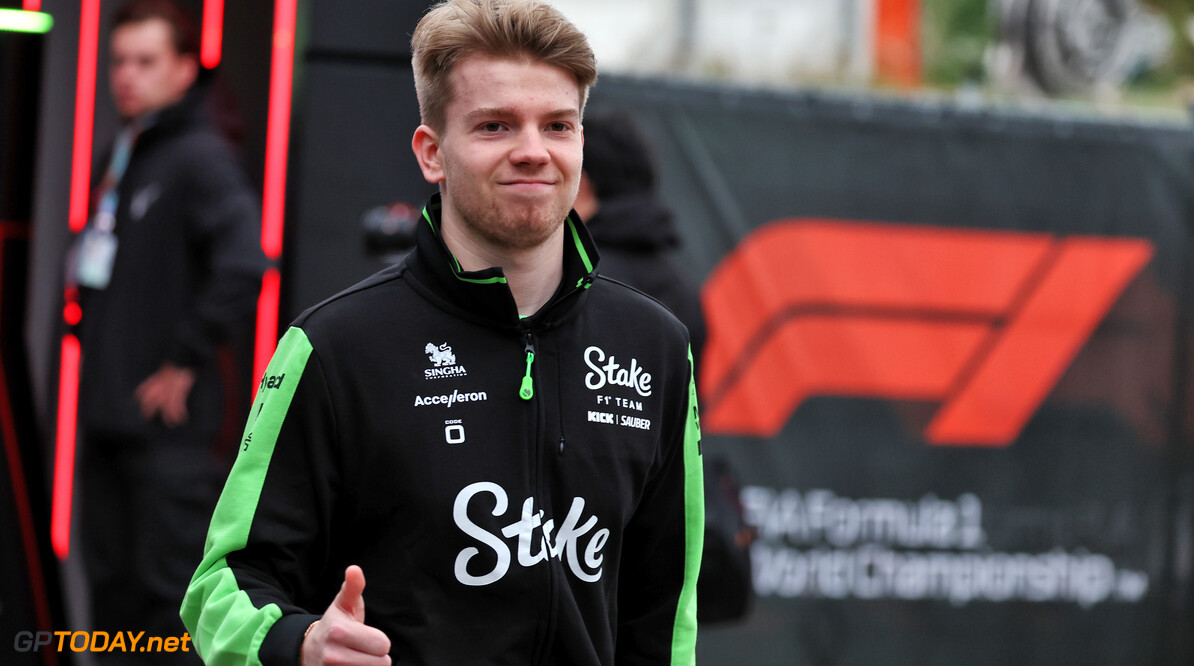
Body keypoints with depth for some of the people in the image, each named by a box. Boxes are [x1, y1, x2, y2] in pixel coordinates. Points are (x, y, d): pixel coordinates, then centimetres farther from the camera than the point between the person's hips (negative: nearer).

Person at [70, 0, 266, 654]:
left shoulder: (200, 157, -12)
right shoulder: (124, 155, 16)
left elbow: (242, 263, -26)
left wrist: (187, 361, -20)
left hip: (171, 422, -9)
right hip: (109, 415, 9)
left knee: (170, 589, -7)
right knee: (112, 586, 14)